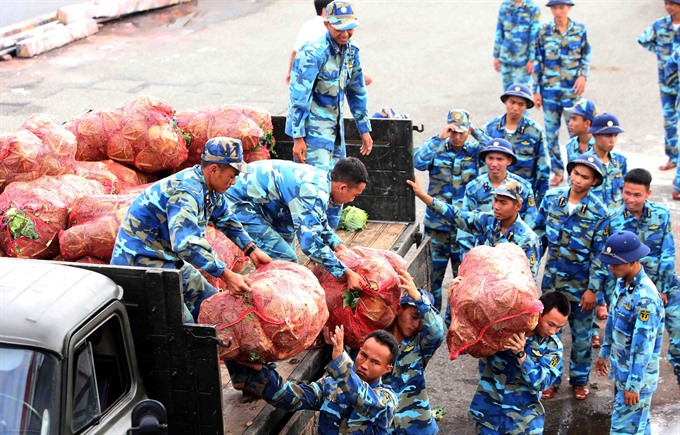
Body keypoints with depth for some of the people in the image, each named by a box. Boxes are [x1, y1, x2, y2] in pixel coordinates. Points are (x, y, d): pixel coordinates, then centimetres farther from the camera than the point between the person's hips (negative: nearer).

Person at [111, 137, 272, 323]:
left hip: (169, 258, 10)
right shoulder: (186, 191, -28)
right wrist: (227, 276, -37)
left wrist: (251, 249, 10)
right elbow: (186, 243, -39)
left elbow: (225, 219, 21)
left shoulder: (211, 189, 2)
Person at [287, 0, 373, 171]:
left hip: (335, 129, 8)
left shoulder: (351, 51, 4)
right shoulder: (313, 53, -19)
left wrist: (365, 130, 17)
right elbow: (299, 97, -20)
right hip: (312, 129, -8)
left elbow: (357, 93, 15)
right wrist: (298, 138, -21)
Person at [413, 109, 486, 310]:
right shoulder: (437, 149, 0)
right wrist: (439, 138, -21)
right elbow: (418, 162, -18)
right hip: (437, 223, 0)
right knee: (434, 272, 8)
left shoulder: (476, 151, 2)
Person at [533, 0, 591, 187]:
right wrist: (536, 90, 2)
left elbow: (585, 57, 9)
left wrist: (583, 75, -10)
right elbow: (538, 62, 4)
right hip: (549, 89, 1)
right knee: (551, 131, 6)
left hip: (571, 89, -1)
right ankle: (557, 170, 19)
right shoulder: (544, 31, 1)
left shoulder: (580, 29, 1)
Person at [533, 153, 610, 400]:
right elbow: (539, 233, 7)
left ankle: (579, 379, 29)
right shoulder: (552, 198, -4)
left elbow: (600, 255, -10)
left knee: (581, 333, 11)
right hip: (552, 277, 3)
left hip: (581, 283, -2)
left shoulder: (599, 212, -14)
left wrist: (593, 289, -11)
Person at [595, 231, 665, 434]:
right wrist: (605, 354, 22)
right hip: (621, 370, 8)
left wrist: (633, 385, -21)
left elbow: (643, 346, -25)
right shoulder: (622, 282, 1)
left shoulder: (645, 297, -27)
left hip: (637, 375, -8)